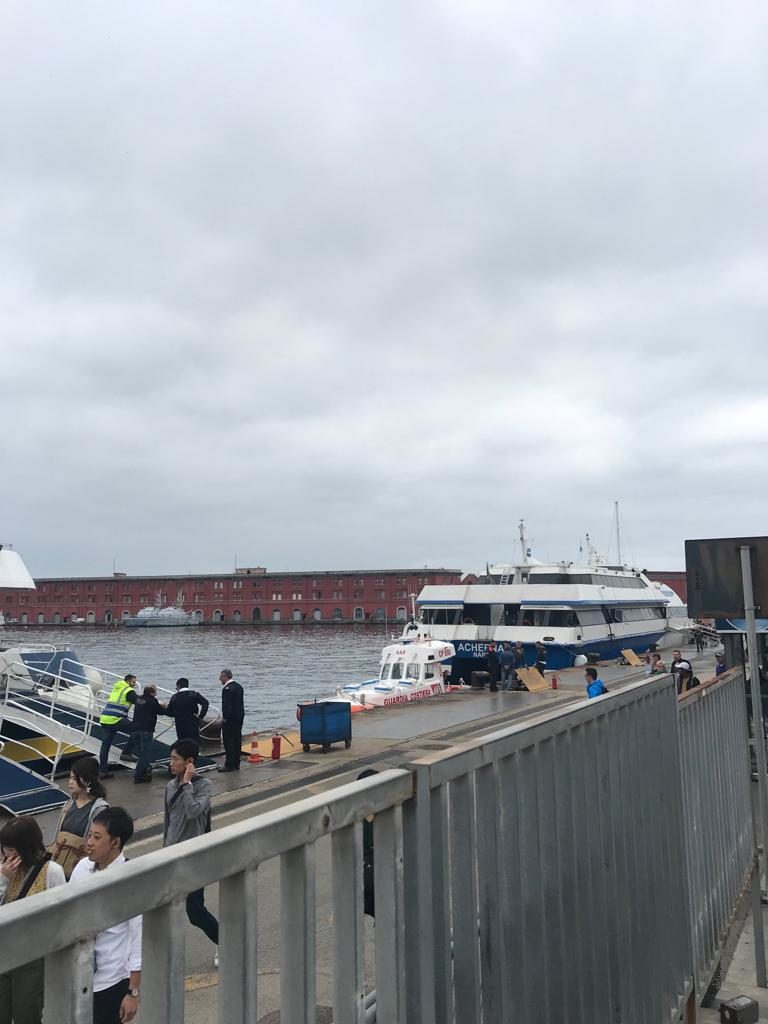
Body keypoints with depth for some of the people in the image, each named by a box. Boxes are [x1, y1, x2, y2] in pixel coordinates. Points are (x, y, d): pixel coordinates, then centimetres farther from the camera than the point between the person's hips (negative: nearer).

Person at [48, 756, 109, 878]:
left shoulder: (99, 809, -15)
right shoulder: (70, 804, 5)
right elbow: (58, 835, 12)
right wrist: (50, 855, 11)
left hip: (79, 865, -6)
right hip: (59, 861, 6)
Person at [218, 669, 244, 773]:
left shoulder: (227, 688, -16)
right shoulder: (238, 686, 12)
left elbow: (227, 705, -21)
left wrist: (225, 717, -12)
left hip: (230, 719, -9)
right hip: (239, 717, 9)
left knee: (228, 742, -3)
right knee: (237, 741, 12)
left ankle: (229, 765, -2)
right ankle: (236, 764, 18)